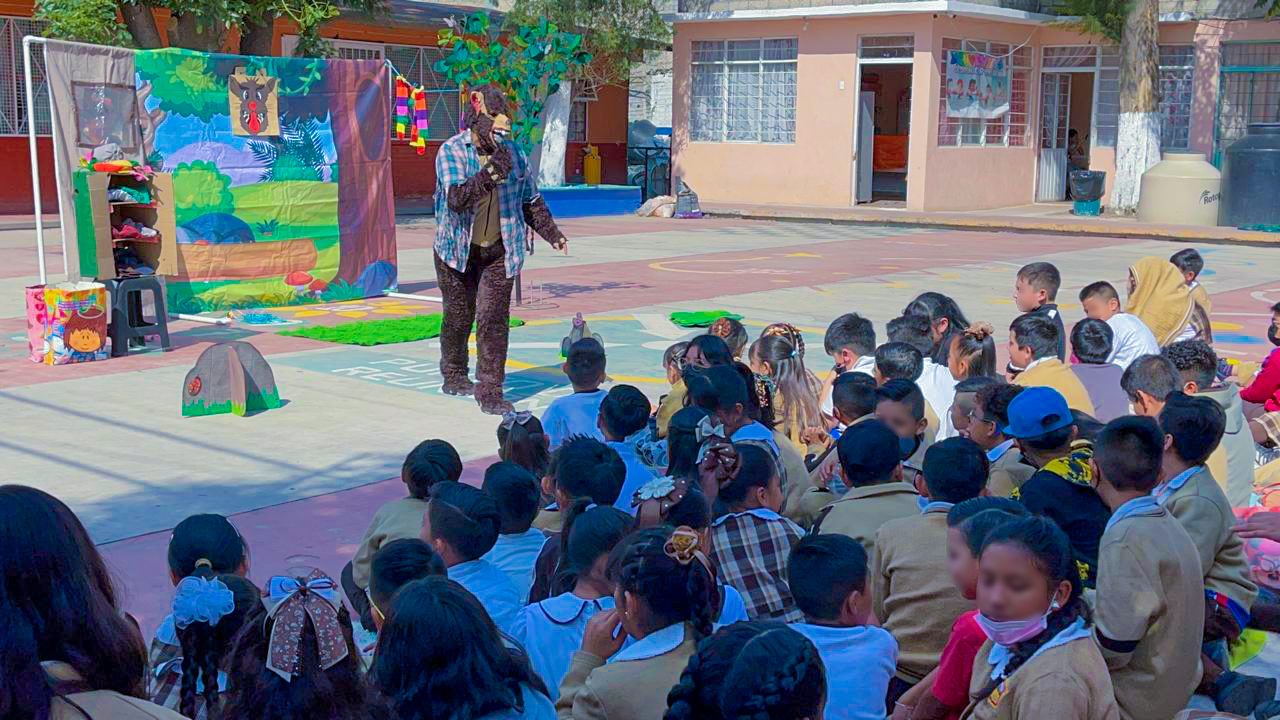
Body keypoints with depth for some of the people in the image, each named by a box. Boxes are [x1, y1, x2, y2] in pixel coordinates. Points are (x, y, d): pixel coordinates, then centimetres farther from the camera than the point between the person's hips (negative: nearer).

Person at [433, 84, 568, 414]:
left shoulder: (513, 152, 4)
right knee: (458, 316, 12)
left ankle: (489, 391, -3)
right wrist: (490, 174, -33)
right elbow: (456, 198, -24)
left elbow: (531, 200, 17)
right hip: (458, 250, -2)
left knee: (494, 319, -7)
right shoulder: (451, 151, -9)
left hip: (499, 251, 2)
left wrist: (551, 233, 13)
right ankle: (454, 376, 35)